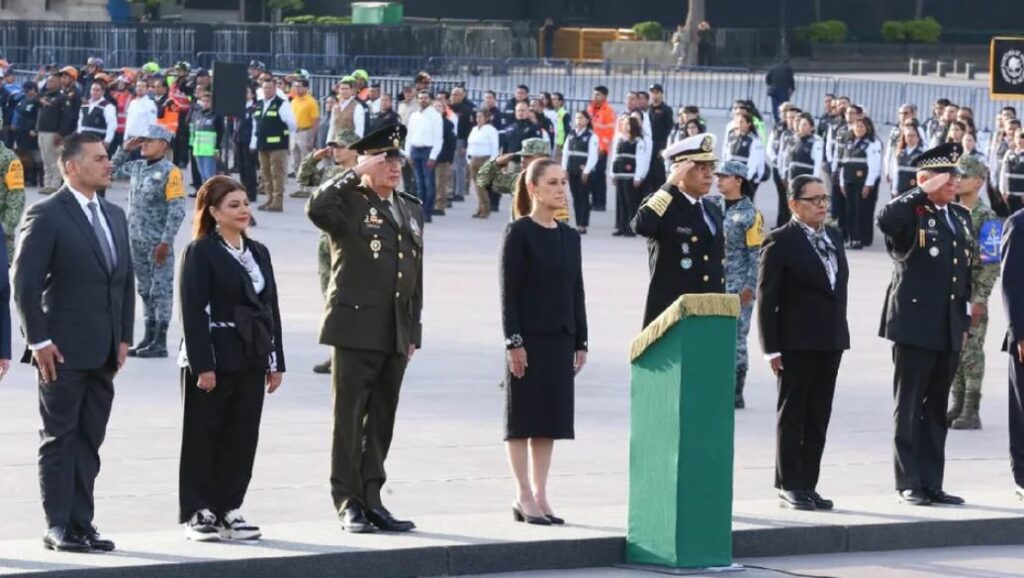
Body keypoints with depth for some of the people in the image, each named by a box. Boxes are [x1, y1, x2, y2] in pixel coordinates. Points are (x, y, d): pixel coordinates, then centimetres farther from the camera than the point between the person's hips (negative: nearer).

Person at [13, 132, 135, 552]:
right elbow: (25, 283, -12)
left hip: (103, 353, 7)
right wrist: (39, 340, -15)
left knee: (89, 441, 10)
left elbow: (126, 280, 18)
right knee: (60, 439, -1)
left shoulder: (114, 216, 14)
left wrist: (124, 337, 10)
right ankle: (59, 528, 2)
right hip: (64, 352, -7)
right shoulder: (47, 215, -9)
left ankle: (82, 524, 15)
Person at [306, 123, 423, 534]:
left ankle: (371, 500, 17)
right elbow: (317, 208, -29)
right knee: (349, 419, 0)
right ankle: (348, 503, 4)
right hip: (356, 329, -6)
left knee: (381, 420, 11)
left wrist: (413, 330, 15)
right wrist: (357, 173, -18)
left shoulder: (411, 209, 16)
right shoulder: (349, 203, -4)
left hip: (396, 335, 6)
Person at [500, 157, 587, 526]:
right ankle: (524, 496, 3)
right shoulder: (518, 233, -6)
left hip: (560, 339, 6)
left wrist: (580, 342, 9)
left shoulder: (569, 236, 11)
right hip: (529, 338, -6)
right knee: (524, 416, -1)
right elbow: (509, 291, -10)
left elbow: (576, 291, 13)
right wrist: (514, 341, -15)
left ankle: (539, 495, 13)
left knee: (551, 417, 7)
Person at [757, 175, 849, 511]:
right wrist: (771, 348, -14)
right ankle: (790, 486, 5)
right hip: (796, 344, -6)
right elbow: (767, 298, -10)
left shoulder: (834, 237, 13)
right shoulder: (780, 242, -8)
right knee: (792, 415, 1)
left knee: (818, 417, 8)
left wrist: (840, 335, 11)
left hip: (830, 342, 6)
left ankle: (808, 485, 14)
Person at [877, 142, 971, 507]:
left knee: (936, 410, 11)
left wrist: (964, 322, 16)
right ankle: (909, 484, 3)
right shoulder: (911, 215, -7)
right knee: (909, 408, 0)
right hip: (915, 326, -7)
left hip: (949, 330, 7)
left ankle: (932, 484, 16)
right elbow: (885, 220, -32)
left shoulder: (961, 217, 15)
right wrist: (924, 193, -22)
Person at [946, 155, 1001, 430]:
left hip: (972, 296, -6)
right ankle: (957, 405, 18)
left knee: (971, 352, -2)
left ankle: (971, 411, 1)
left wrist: (979, 300, -16)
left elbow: (991, 263, -12)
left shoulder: (987, 218, -9)